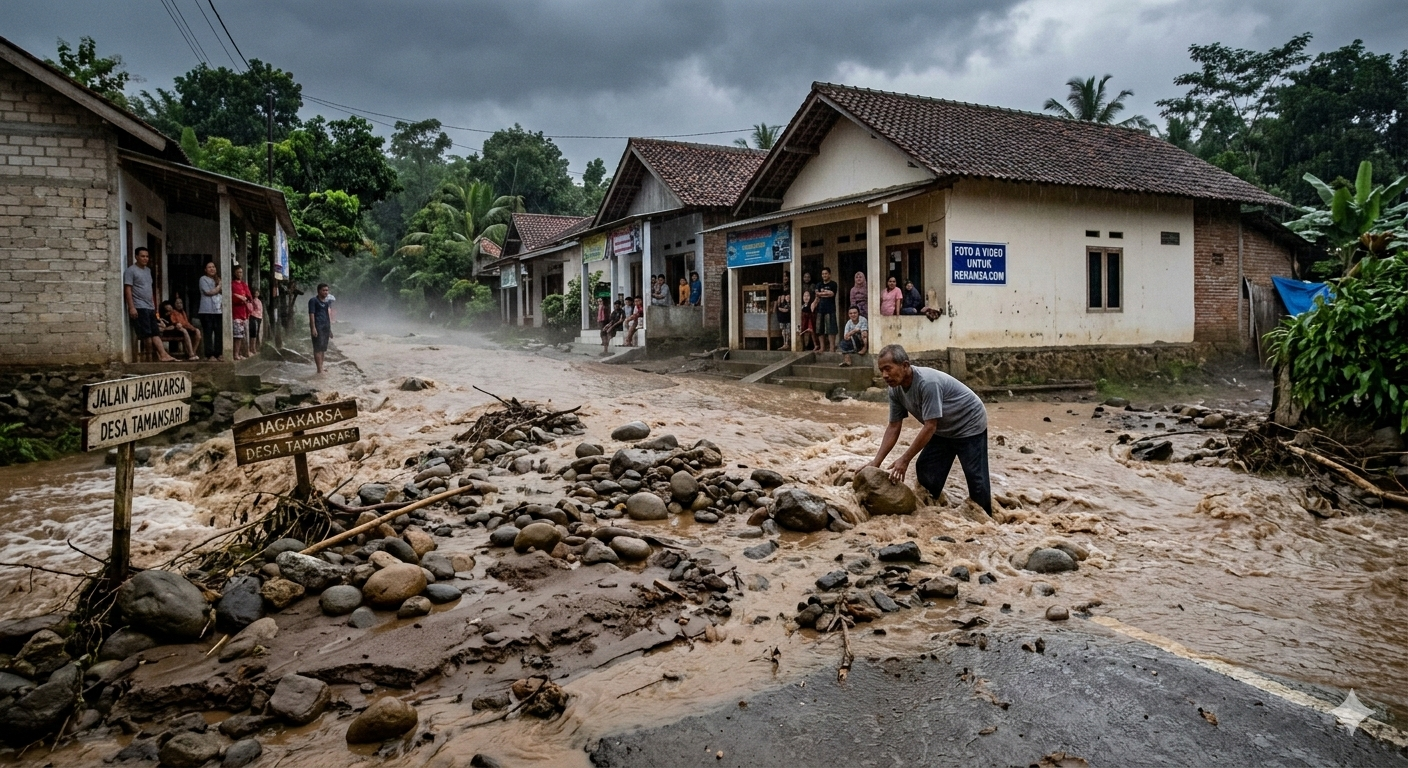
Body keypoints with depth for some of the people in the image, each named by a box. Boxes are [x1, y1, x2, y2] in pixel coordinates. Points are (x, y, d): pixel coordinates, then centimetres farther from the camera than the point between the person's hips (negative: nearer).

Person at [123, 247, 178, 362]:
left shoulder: (148, 270, 19)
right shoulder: (130, 271, -5)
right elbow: (127, 290, -11)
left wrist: (154, 305, 19)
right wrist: (131, 307, -18)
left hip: (150, 307, 8)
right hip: (139, 308, -8)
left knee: (156, 332, 0)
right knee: (146, 334, -7)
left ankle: (163, 355, -5)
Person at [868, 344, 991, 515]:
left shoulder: (928, 382, -36)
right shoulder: (896, 389, -12)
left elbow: (930, 427, -33)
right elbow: (894, 427, -7)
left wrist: (905, 459, -30)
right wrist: (876, 462, -14)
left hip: (969, 425, -8)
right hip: (943, 429, 8)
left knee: (975, 478, -7)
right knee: (925, 470, 3)